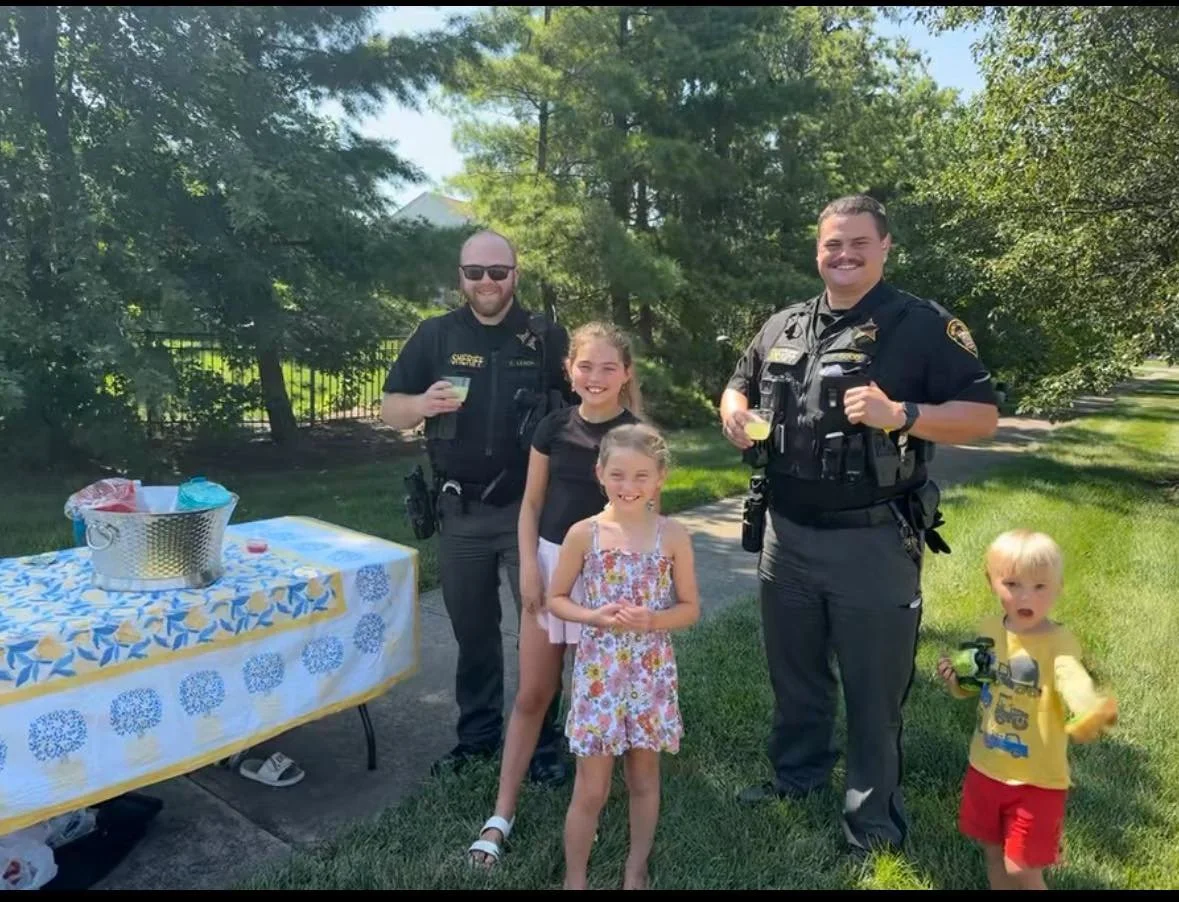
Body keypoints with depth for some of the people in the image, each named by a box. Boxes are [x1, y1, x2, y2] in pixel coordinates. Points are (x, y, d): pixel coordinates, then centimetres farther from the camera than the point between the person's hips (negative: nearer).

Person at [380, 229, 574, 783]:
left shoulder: (547, 337, -1)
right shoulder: (435, 335, 4)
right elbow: (389, 410, 5)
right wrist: (423, 404, -18)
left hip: (531, 508, -2)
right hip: (458, 512, 2)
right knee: (472, 631, 15)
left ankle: (543, 743, 23)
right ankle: (476, 735, 32)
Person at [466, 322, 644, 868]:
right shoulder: (554, 427, 0)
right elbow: (531, 503, 6)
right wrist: (528, 567, -3)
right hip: (551, 563, 3)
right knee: (531, 694, 9)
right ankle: (502, 814, 20)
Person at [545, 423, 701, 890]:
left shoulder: (673, 536, -6)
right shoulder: (584, 533, -8)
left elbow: (690, 608, 0)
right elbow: (556, 599, 1)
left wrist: (652, 619, -18)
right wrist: (595, 617, -17)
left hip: (651, 674, 1)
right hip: (598, 674, -1)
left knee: (644, 779, 18)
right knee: (590, 790, 8)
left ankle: (635, 873, 39)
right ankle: (574, 878, 29)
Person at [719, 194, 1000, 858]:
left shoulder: (924, 326, -6)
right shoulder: (784, 327, 9)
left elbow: (983, 416, -9)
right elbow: (739, 386, 22)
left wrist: (900, 414, -26)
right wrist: (734, 411, -3)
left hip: (873, 541, -5)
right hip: (786, 534, 5)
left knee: (874, 687, 9)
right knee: (795, 672, 21)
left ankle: (874, 817, 28)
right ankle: (797, 772, 44)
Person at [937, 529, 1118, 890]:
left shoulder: (1059, 642, -22)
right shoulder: (990, 628, -4)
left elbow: (1074, 681, -43)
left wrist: (1089, 713, -65)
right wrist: (956, 679, -12)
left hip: (1036, 779, -5)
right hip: (986, 767, 5)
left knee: (1021, 869, 5)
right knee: (994, 853, 23)